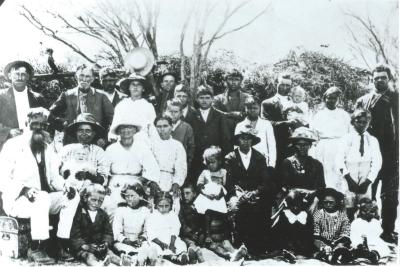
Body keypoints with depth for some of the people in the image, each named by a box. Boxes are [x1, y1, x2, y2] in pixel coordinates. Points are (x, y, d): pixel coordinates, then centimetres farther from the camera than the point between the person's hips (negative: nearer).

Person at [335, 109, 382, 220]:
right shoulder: (346, 139, 5)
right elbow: (339, 161, -2)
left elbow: (377, 162, 4)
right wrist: (348, 178, -12)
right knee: (349, 210, -6)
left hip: (365, 183, 1)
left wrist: (368, 181, -7)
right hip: (349, 182, -1)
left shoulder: (373, 141, 10)